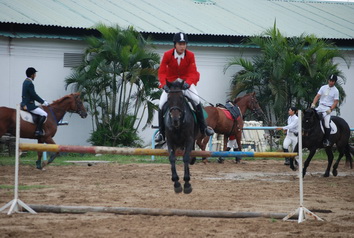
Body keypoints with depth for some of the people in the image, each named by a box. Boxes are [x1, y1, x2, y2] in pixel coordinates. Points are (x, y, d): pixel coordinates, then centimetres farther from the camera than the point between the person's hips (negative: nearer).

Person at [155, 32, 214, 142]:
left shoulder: (190, 55, -14)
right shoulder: (167, 55, -15)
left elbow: (193, 73, -15)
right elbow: (162, 72, -14)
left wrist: (188, 83, -35)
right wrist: (164, 84, -31)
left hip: (186, 82, 0)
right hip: (170, 82, 0)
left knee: (196, 101, -20)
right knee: (161, 104, -13)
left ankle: (203, 127, -3)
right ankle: (161, 132, 1)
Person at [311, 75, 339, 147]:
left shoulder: (335, 91, 0)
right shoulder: (323, 87, 9)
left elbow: (336, 102, -4)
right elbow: (317, 96, 4)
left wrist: (330, 109, -17)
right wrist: (313, 104, -12)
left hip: (328, 108, -4)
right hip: (320, 106, 4)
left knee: (327, 124, -19)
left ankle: (327, 140, -13)